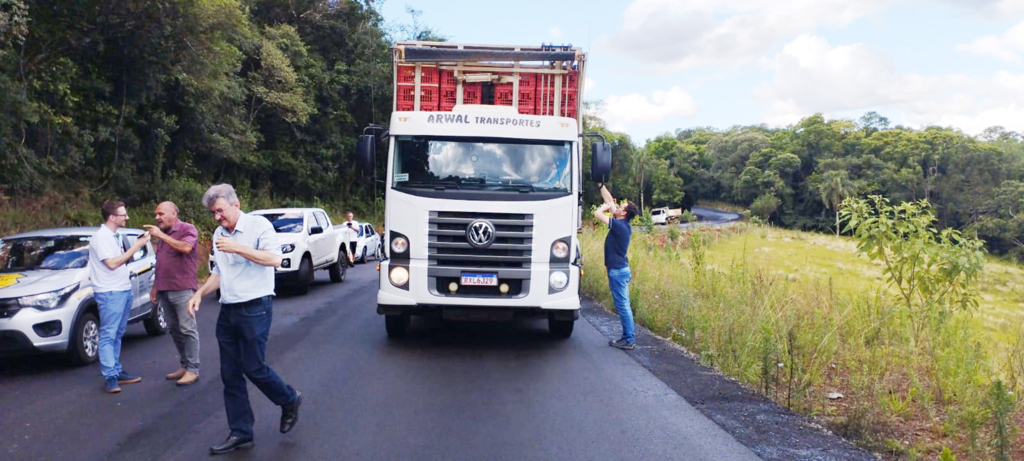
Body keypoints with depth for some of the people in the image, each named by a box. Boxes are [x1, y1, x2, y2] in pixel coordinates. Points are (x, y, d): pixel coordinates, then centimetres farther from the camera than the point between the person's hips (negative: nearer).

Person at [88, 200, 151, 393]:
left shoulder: (116, 236, 16)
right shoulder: (101, 236, -13)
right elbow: (112, 263, -19)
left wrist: (136, 246, 8)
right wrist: (135, 247, -15)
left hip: (124, 290, 9)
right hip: (109, 292, -9)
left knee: (117, 334, 13)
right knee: (108, 335, -7)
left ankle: (116, 371, 19)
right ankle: (110, 377, -7)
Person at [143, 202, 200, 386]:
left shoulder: (187, 229, -4)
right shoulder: (162, 234, 20)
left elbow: (186, 247, -24)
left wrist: (161, 235, -20)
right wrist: (155, 286, 20)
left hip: (182, 289, -8)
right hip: (165, 290, 8)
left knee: (188, 329, -7)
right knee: (174, 330, 9)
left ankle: (192, 369, -5)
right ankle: (184, 365, 16)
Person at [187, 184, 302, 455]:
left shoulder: (258, 225, -7)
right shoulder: (219, 234, 14)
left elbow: (274, 259, -20)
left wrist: (237, 248, -23)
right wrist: (200, 293, 8)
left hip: (254, 308, -7)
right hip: (228, 311, 7)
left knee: (253, 368, -5)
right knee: (230, 374, 7)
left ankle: (289, 401, 22)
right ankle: (240, 433, 15)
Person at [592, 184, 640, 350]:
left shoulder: (619, 225, -18)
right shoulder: (622, 224, 8)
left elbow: (597, 213, -21)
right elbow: (610, 201, 17)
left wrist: (607, 206, -3)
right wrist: (601, 185, 20)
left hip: (617, 271, -9)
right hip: (621, 269, 9)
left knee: (622, 306, -5)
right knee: (623, 306, 13)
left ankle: (629, 340, 0)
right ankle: (628, 337, 19)